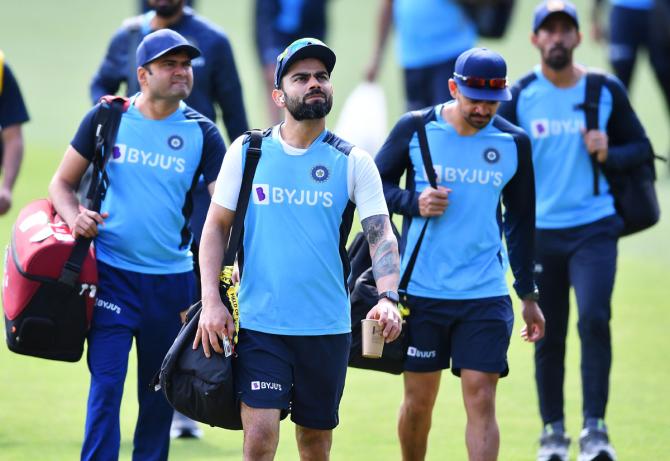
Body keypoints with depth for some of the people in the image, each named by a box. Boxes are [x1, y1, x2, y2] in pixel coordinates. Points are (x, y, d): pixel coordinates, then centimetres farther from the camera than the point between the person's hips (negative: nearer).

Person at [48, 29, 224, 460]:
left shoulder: (202, 133, 1)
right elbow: (63, 183, 10)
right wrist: (74, 216, -11)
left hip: (172, 279, 2)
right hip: (112, 274, -2)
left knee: (160, 394, 10)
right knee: (106, 385, -11)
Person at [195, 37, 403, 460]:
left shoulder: (353, 162, 2)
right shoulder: (247, 152, 3)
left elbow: (381, 234, -4)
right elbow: (217, 226, 7)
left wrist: (388, 297, -22)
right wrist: (211, 300, -5)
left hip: (328, 326, 1)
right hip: (260, 325, -1)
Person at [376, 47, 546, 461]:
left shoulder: (514, 143, 3)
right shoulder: (415, 129, -2)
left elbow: (521, 221, 12)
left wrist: (528, 294, 13)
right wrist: (413, 202, -13)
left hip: (486, 294, 0)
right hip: (420, 290, 0)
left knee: (481, 400, -8)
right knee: (419, 400, 7)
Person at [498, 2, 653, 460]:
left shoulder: (607, 91, 3)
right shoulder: (519, 96, 1)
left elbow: (640, 147, 11)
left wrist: (608, 154, -11)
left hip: (594, 228, -1)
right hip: (539, 230, 1)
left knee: (595, 318, -18)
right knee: (548, 336, 5)